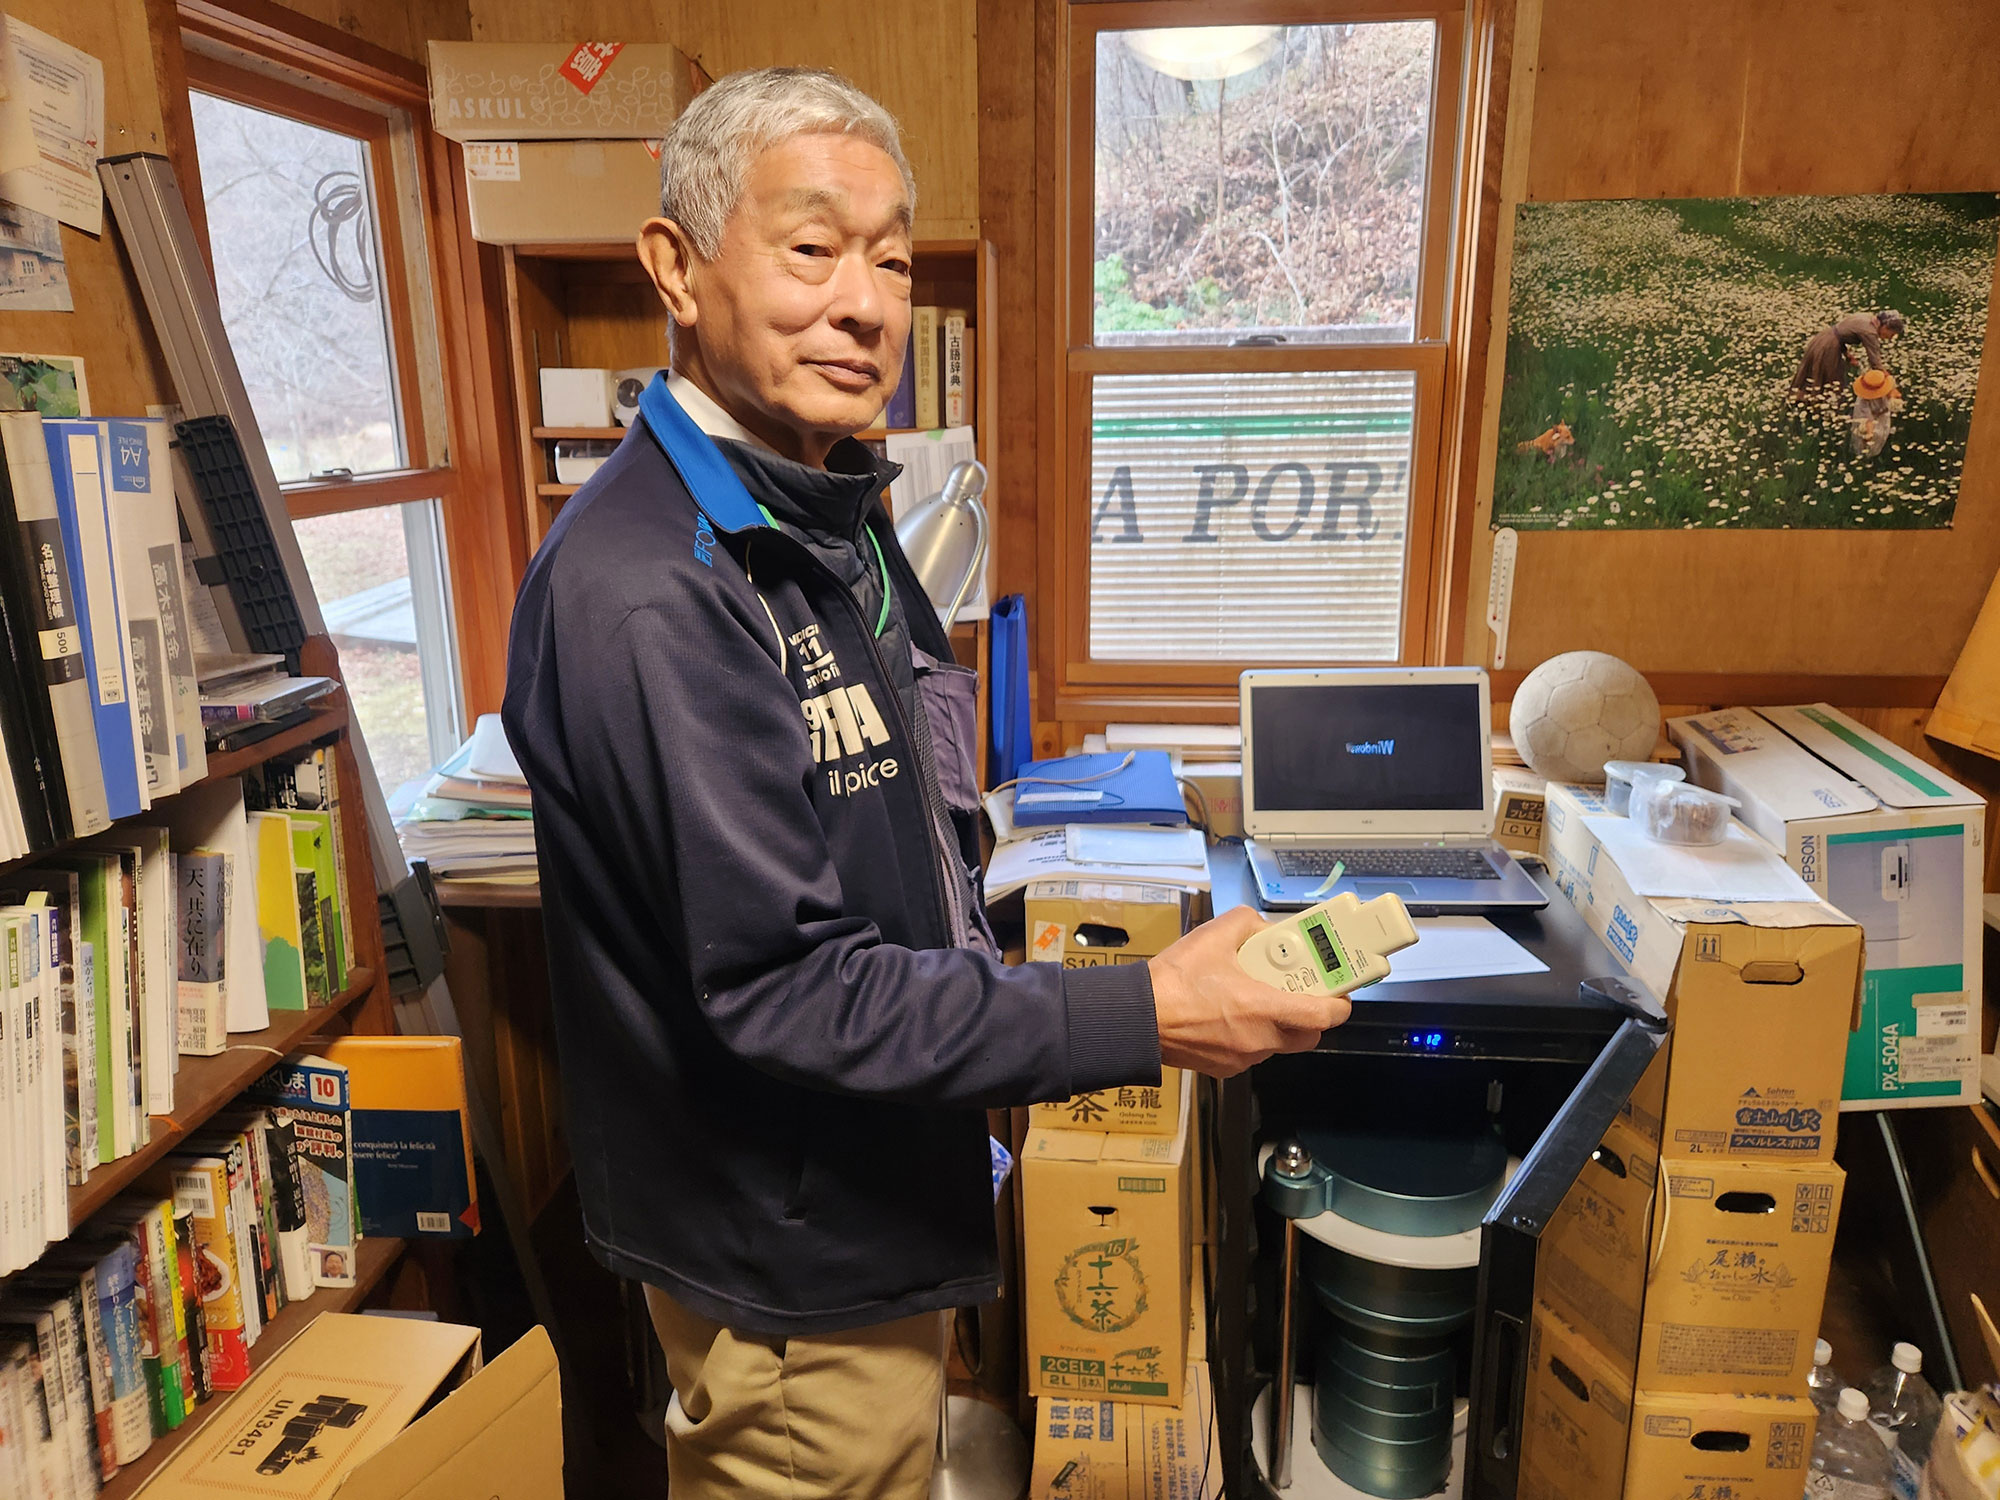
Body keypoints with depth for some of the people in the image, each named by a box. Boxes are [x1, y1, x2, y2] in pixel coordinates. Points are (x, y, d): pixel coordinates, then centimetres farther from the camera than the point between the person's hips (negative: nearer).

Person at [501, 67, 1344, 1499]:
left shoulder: (829, 511, 4)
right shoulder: (649, 591, -29)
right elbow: (780, 985, -28)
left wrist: (1016, 1014, 12)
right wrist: (1136, 1020, -27)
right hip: (790, 1246, -8)